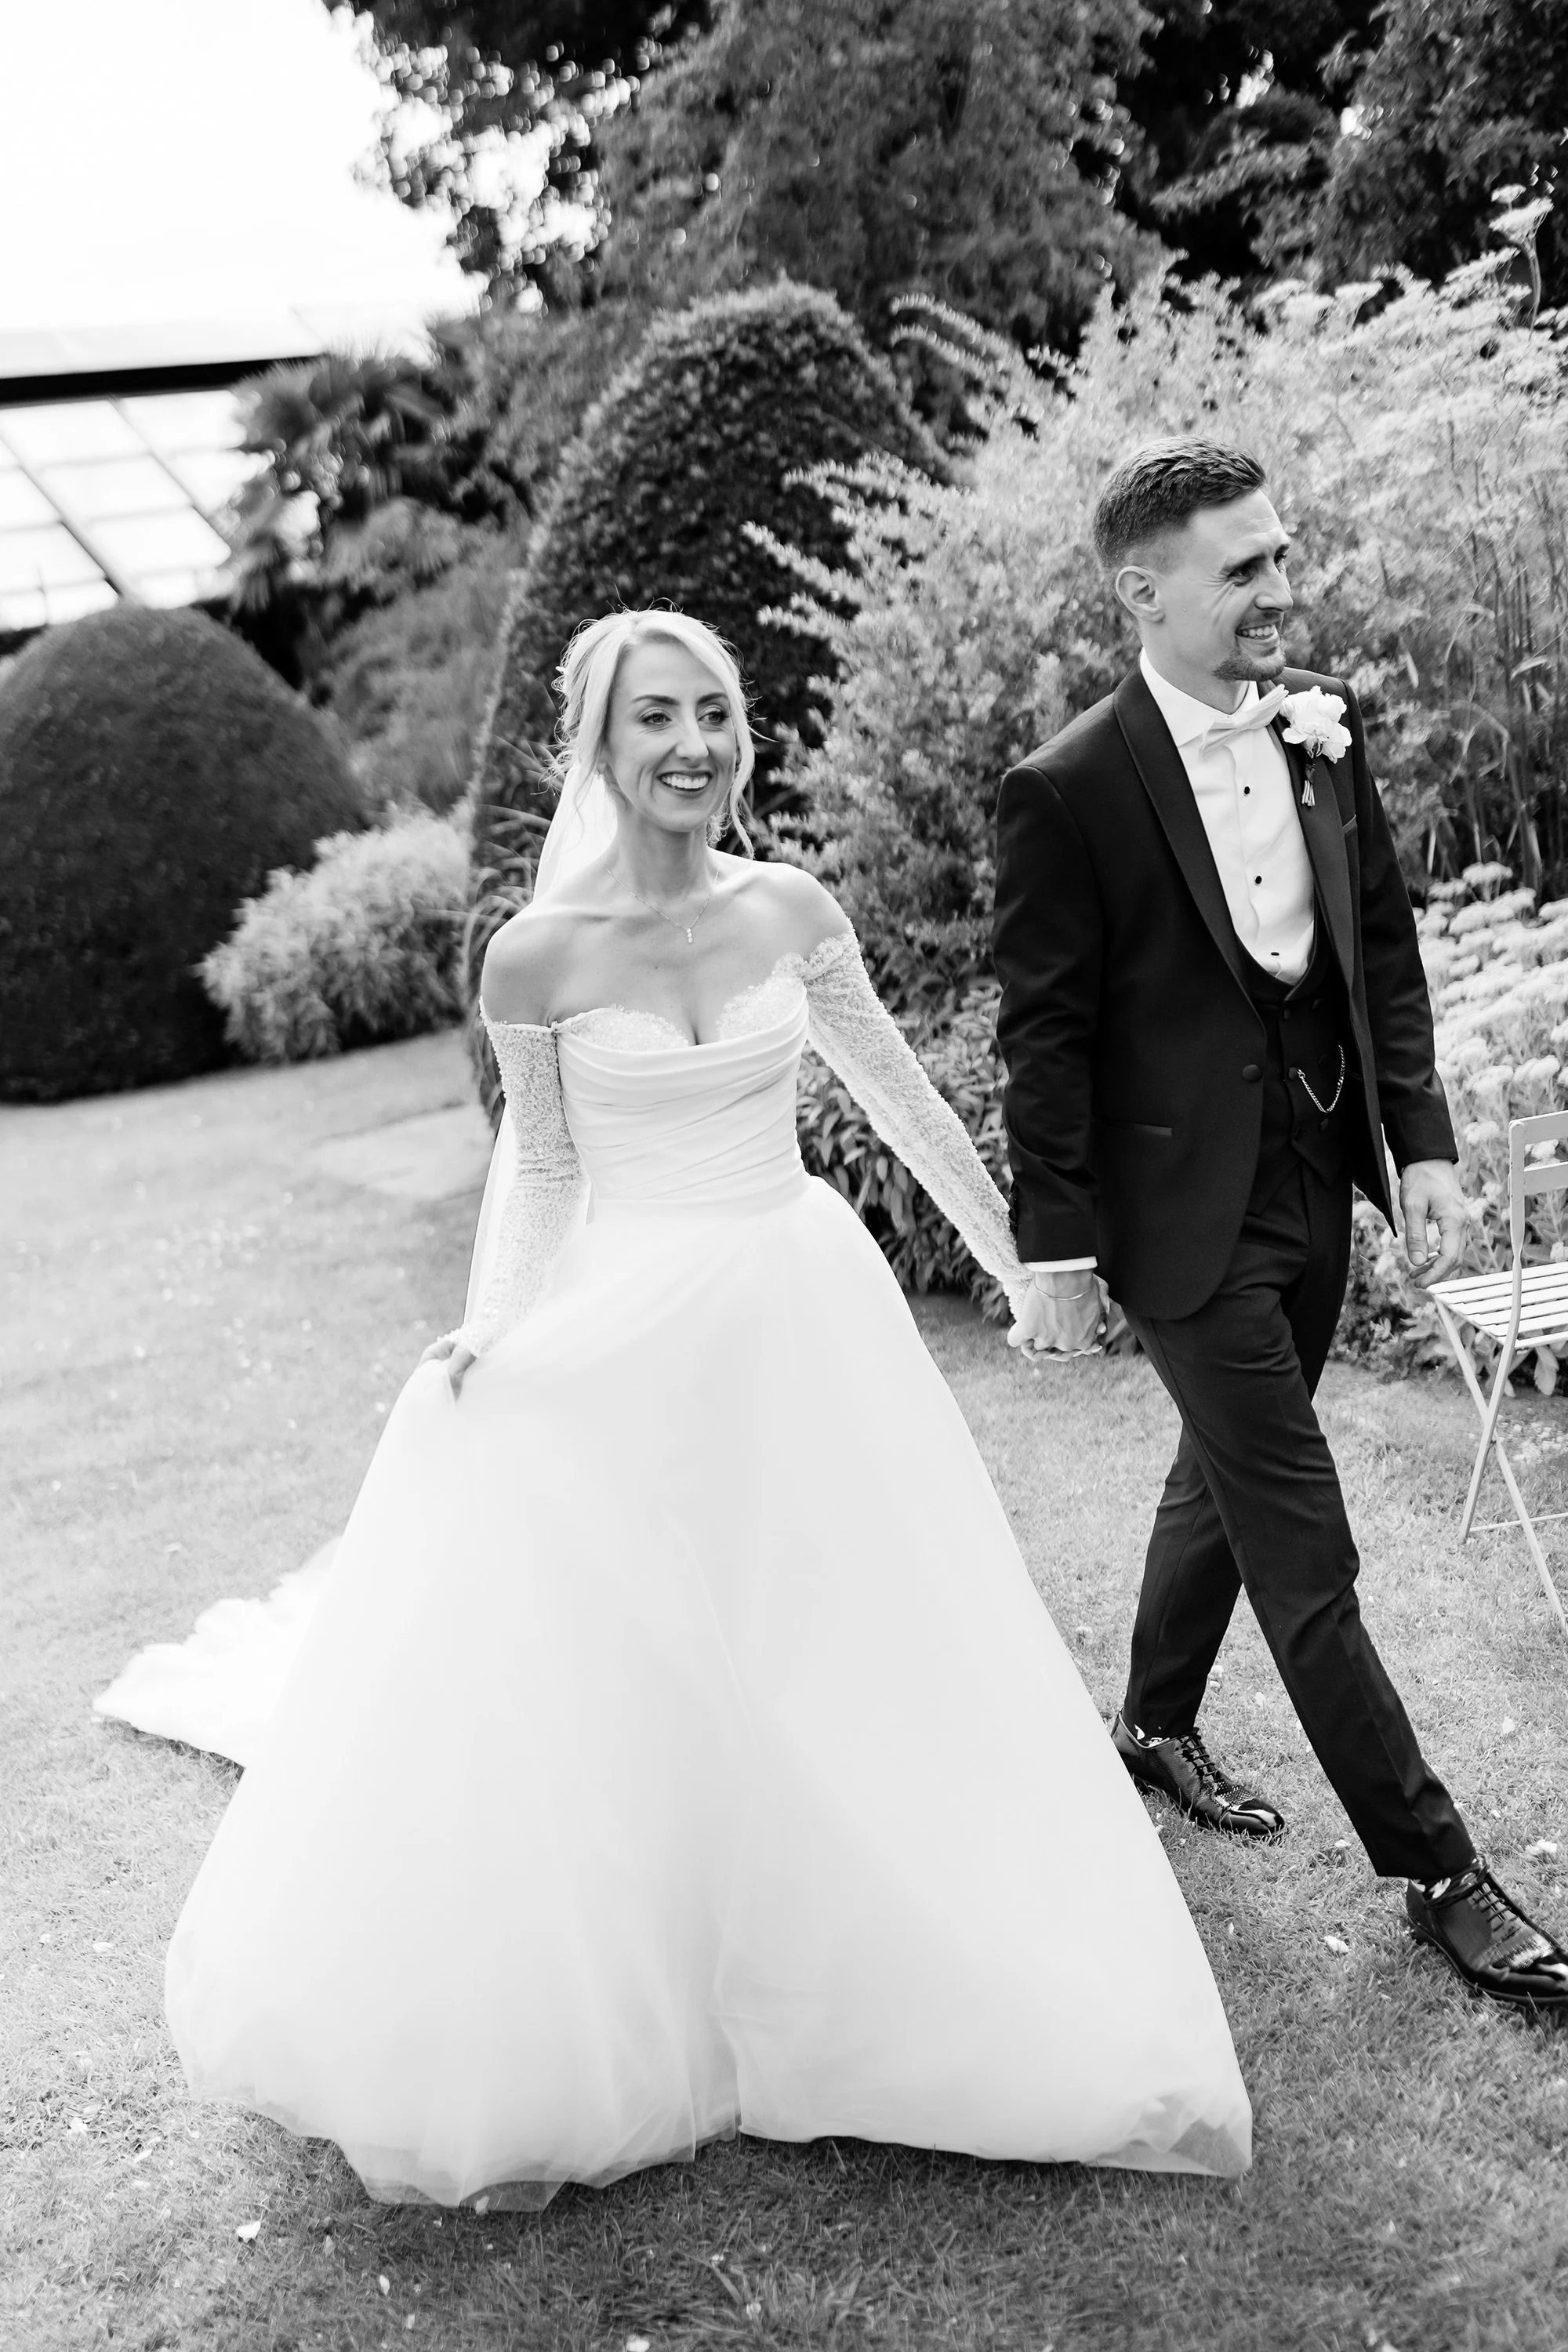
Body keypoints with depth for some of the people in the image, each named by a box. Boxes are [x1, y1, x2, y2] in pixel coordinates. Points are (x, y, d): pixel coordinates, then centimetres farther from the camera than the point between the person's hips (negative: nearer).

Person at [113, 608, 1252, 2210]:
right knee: (615, 1686, 6)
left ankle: (851, 1986, 39)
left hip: (804, 1313, 3)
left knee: (849, 1652, 14)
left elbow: (897, 1091, 7)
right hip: (626, 1340, -3)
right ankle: (582, 2037, 28)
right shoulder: (538, 954, -11)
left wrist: (1013, 1249, 13)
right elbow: (539, 1163, 1)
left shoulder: (789, 911, -3)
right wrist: (489, 1333, -11)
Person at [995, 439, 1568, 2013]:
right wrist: (1057, 1251, -11)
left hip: (1318, 1174, 7)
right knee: (1303, 1546, 0)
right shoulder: (1070, 791, -16)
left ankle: (1156, 1726, 45)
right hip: (1189, 1206, -7)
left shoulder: (1324, 727, 3)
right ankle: (1435, 1870, 12)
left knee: (1226, 1468, 22)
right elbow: (1045, 1038, -12)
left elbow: (1385, 944, 9)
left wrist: (1421, 1140, 2)